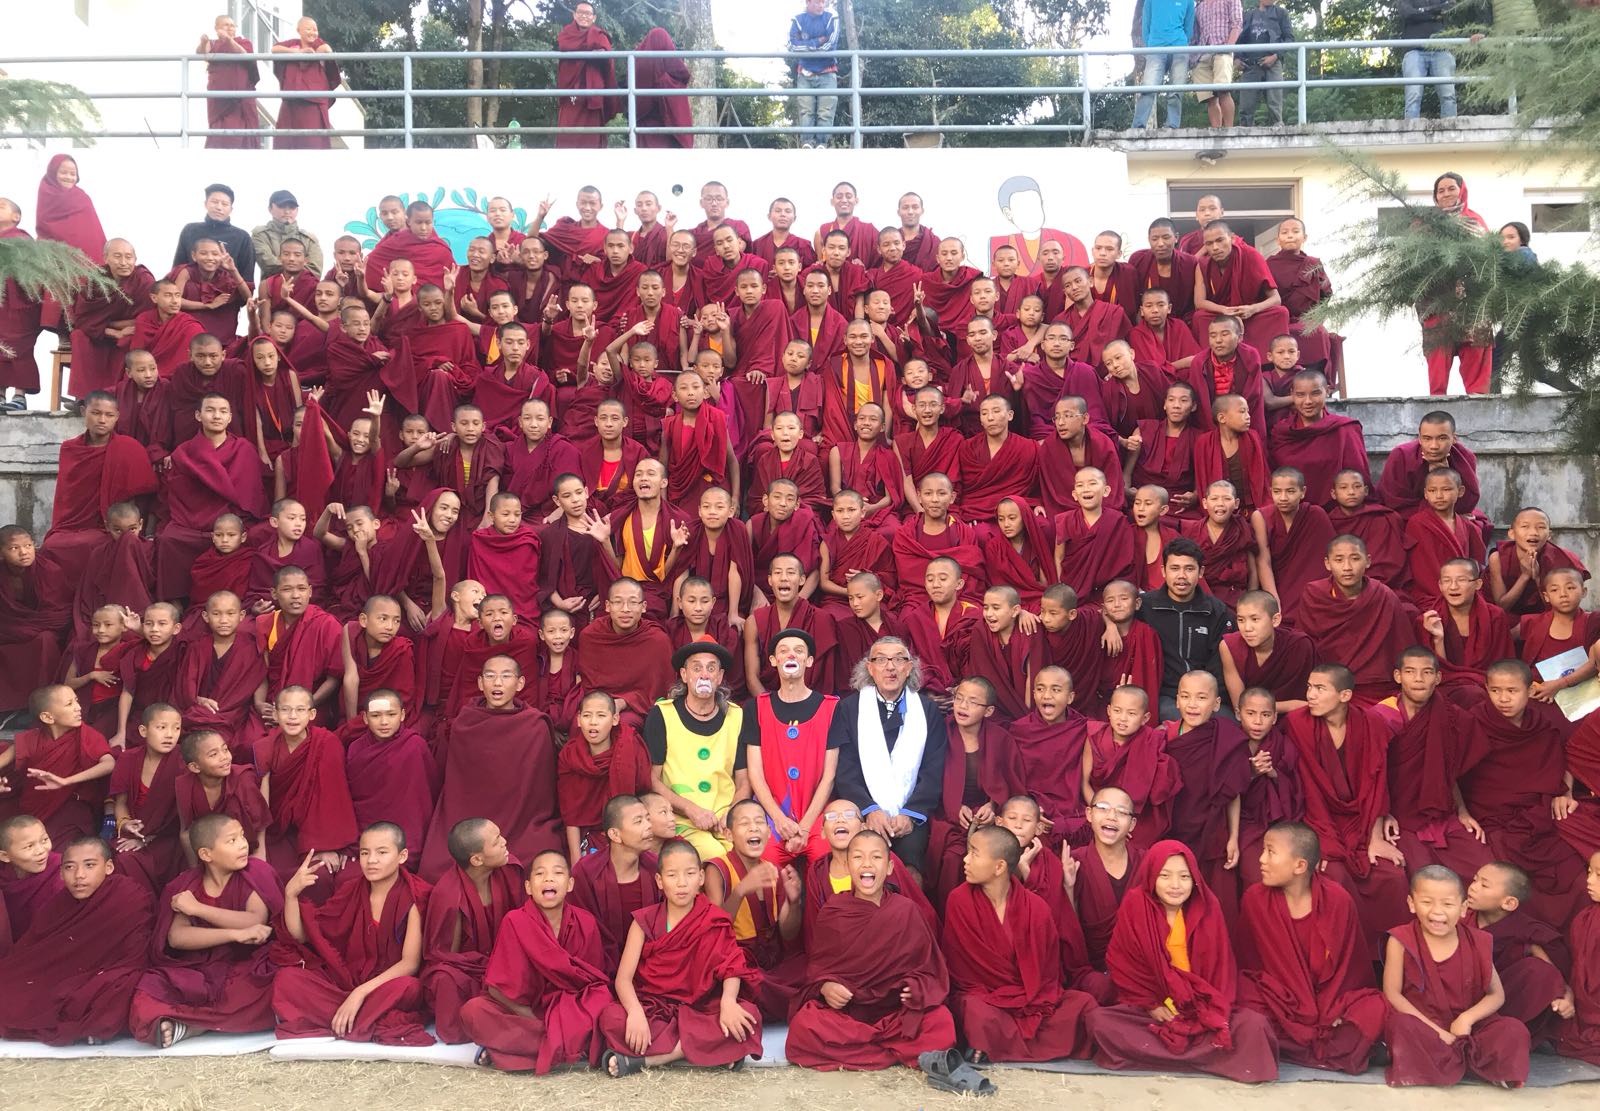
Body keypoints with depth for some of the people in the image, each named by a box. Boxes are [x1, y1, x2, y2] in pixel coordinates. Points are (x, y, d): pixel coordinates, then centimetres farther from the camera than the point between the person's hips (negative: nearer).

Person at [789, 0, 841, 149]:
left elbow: (830, 45, -11)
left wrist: (806, 47, -7)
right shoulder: (797, 20, 4)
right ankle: (806, 142, -18)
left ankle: (822, 143, -15)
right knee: (805, 110, -11)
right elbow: (793, 46, -10)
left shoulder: (831, 18, 2)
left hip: (827, 73, -1)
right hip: (804, 74, 1)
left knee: (826, 110, -11)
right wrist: (818, 42, -12)